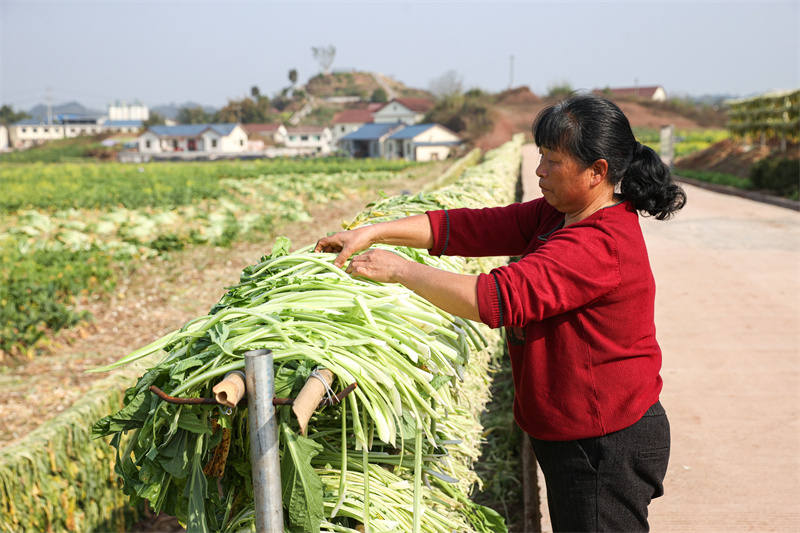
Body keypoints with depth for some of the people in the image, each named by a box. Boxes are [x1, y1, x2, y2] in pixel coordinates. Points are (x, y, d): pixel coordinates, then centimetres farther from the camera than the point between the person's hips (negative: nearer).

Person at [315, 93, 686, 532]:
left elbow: (499, 298, -35)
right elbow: (471, 226, -2)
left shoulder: (598, 245, -28)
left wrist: (401, 270, -27)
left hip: (606, 448, -10)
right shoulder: (555, 215, 4)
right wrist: (373, 233, -8)